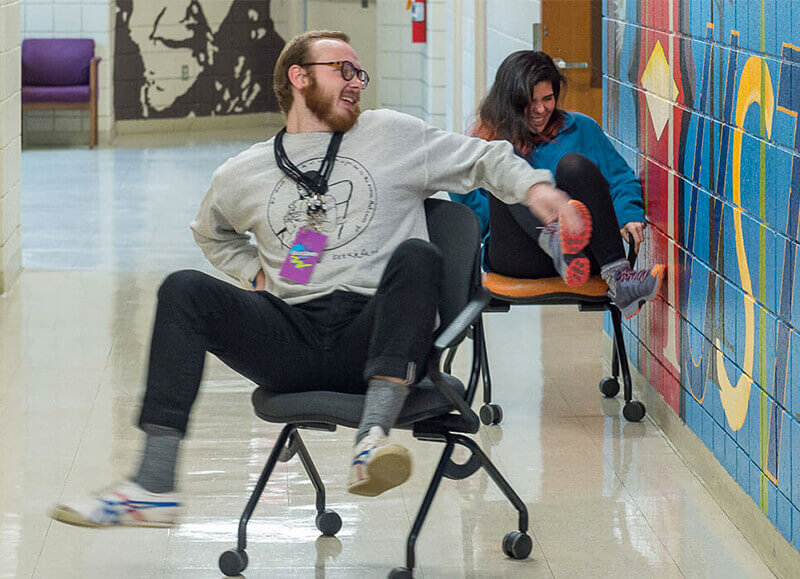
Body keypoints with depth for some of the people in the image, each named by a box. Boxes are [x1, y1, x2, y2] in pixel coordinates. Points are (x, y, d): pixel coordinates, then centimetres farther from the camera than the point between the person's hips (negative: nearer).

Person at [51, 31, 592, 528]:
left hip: (370, 335, -2)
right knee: (186, 290, -18)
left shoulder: (392, 135, 14)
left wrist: (533, 186, -6)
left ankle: (374, 436, -45)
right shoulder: (240, 175, 20)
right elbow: (213, 231, 39)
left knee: (416, 256, -30)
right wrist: (254, 272, 19)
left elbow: (482, 158, 14)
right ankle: (155, 488, -26)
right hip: (289, 338, 2)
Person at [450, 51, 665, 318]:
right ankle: (553, 242, -53)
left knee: (573, 165, -24)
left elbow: (620, 177, 16)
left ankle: (617, 277, -41)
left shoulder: (581, 129, 21)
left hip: (582, 251, 1)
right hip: (517, 257, -1)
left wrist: (629, 216, -5)